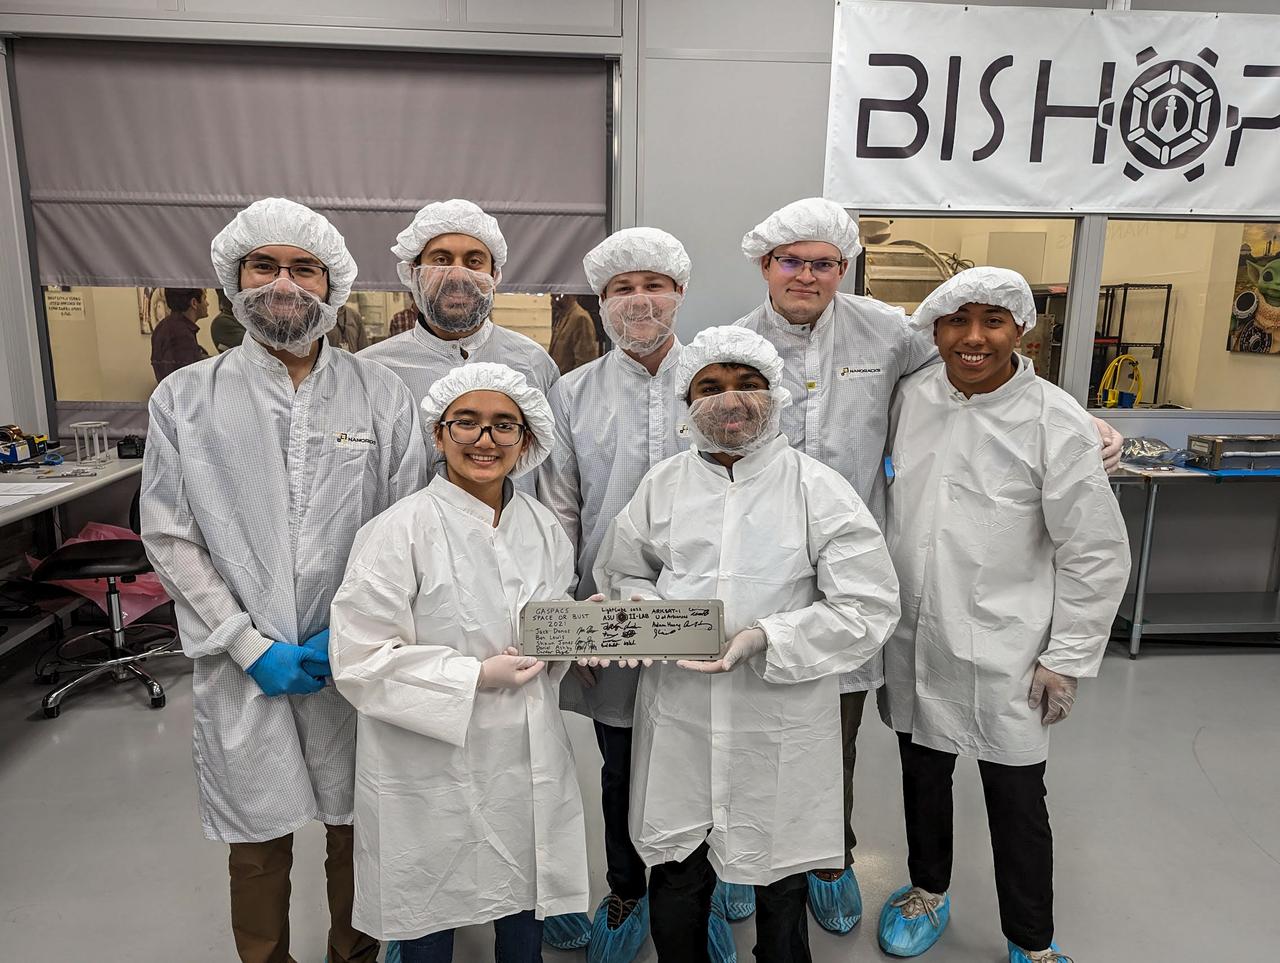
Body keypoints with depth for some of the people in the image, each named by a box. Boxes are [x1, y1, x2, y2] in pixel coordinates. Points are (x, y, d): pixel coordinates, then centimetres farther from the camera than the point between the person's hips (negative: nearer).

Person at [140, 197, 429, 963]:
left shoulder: (382, 396, -1)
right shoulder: (184, 399, 1)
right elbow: (170, 538, -2)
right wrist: (251, 647, -9)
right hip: (244, 670, 0)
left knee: (359, 828, 16)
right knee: (258, 841, 15)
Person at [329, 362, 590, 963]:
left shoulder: (543, 528, 3)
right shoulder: (400, 532, -15)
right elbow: (360, 660, -16)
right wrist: (475, 677, -20)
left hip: (529, 766, 5)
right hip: (431, 773, -4)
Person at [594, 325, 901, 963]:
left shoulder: (819, 490, -8)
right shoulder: (661, 486, 3)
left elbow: (869, 609, -11)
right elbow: (619, 575, 14)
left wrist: (766, 638, -21)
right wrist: (642, 606, -9)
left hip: (781, 728, -2)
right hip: (677, 723, 3)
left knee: (780, 894, 18)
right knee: (674, 885, 18)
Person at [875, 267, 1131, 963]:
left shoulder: (1056, 423, -13)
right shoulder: (909, 399, -2)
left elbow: (1097, 554, -8)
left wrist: (1067, 658, -8)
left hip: (1005, 654, -3)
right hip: (912, 641, 4)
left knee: (1016, 799, 13)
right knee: (922, 774, 21)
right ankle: (928, 891, 47)